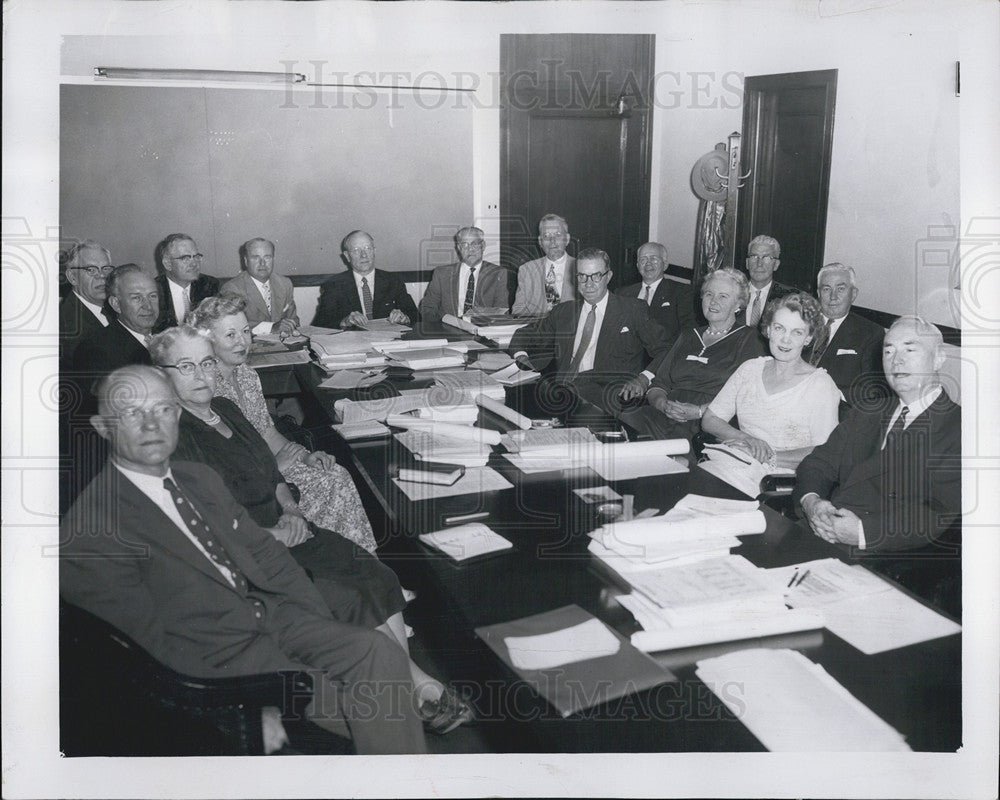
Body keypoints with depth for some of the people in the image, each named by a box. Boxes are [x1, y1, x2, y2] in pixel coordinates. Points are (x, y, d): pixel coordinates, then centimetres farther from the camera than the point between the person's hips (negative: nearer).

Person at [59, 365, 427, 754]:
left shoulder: (200, 478, 14)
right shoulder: (89, 530, -12)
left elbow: (266, 553, 16)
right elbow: (156, 639, -16)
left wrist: (327, 628, 3)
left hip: (271, 616, 7)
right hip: (215, 663, -7)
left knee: (378, 652, -12)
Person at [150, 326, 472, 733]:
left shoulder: (226, 409, 14)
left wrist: (291, 509, 1)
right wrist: (269, 535, -17)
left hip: (282, 529, 8)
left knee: (376, 576, -11)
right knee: (350, 598, -20)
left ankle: (414, 683, -9)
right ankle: (415, 683, -3)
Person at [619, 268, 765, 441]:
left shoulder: (748, 340, 8)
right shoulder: (687, 336, 26)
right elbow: (659, 383, 17)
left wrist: (699, 411, -17)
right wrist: (664, 404, -7)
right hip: (664, 418, 4)